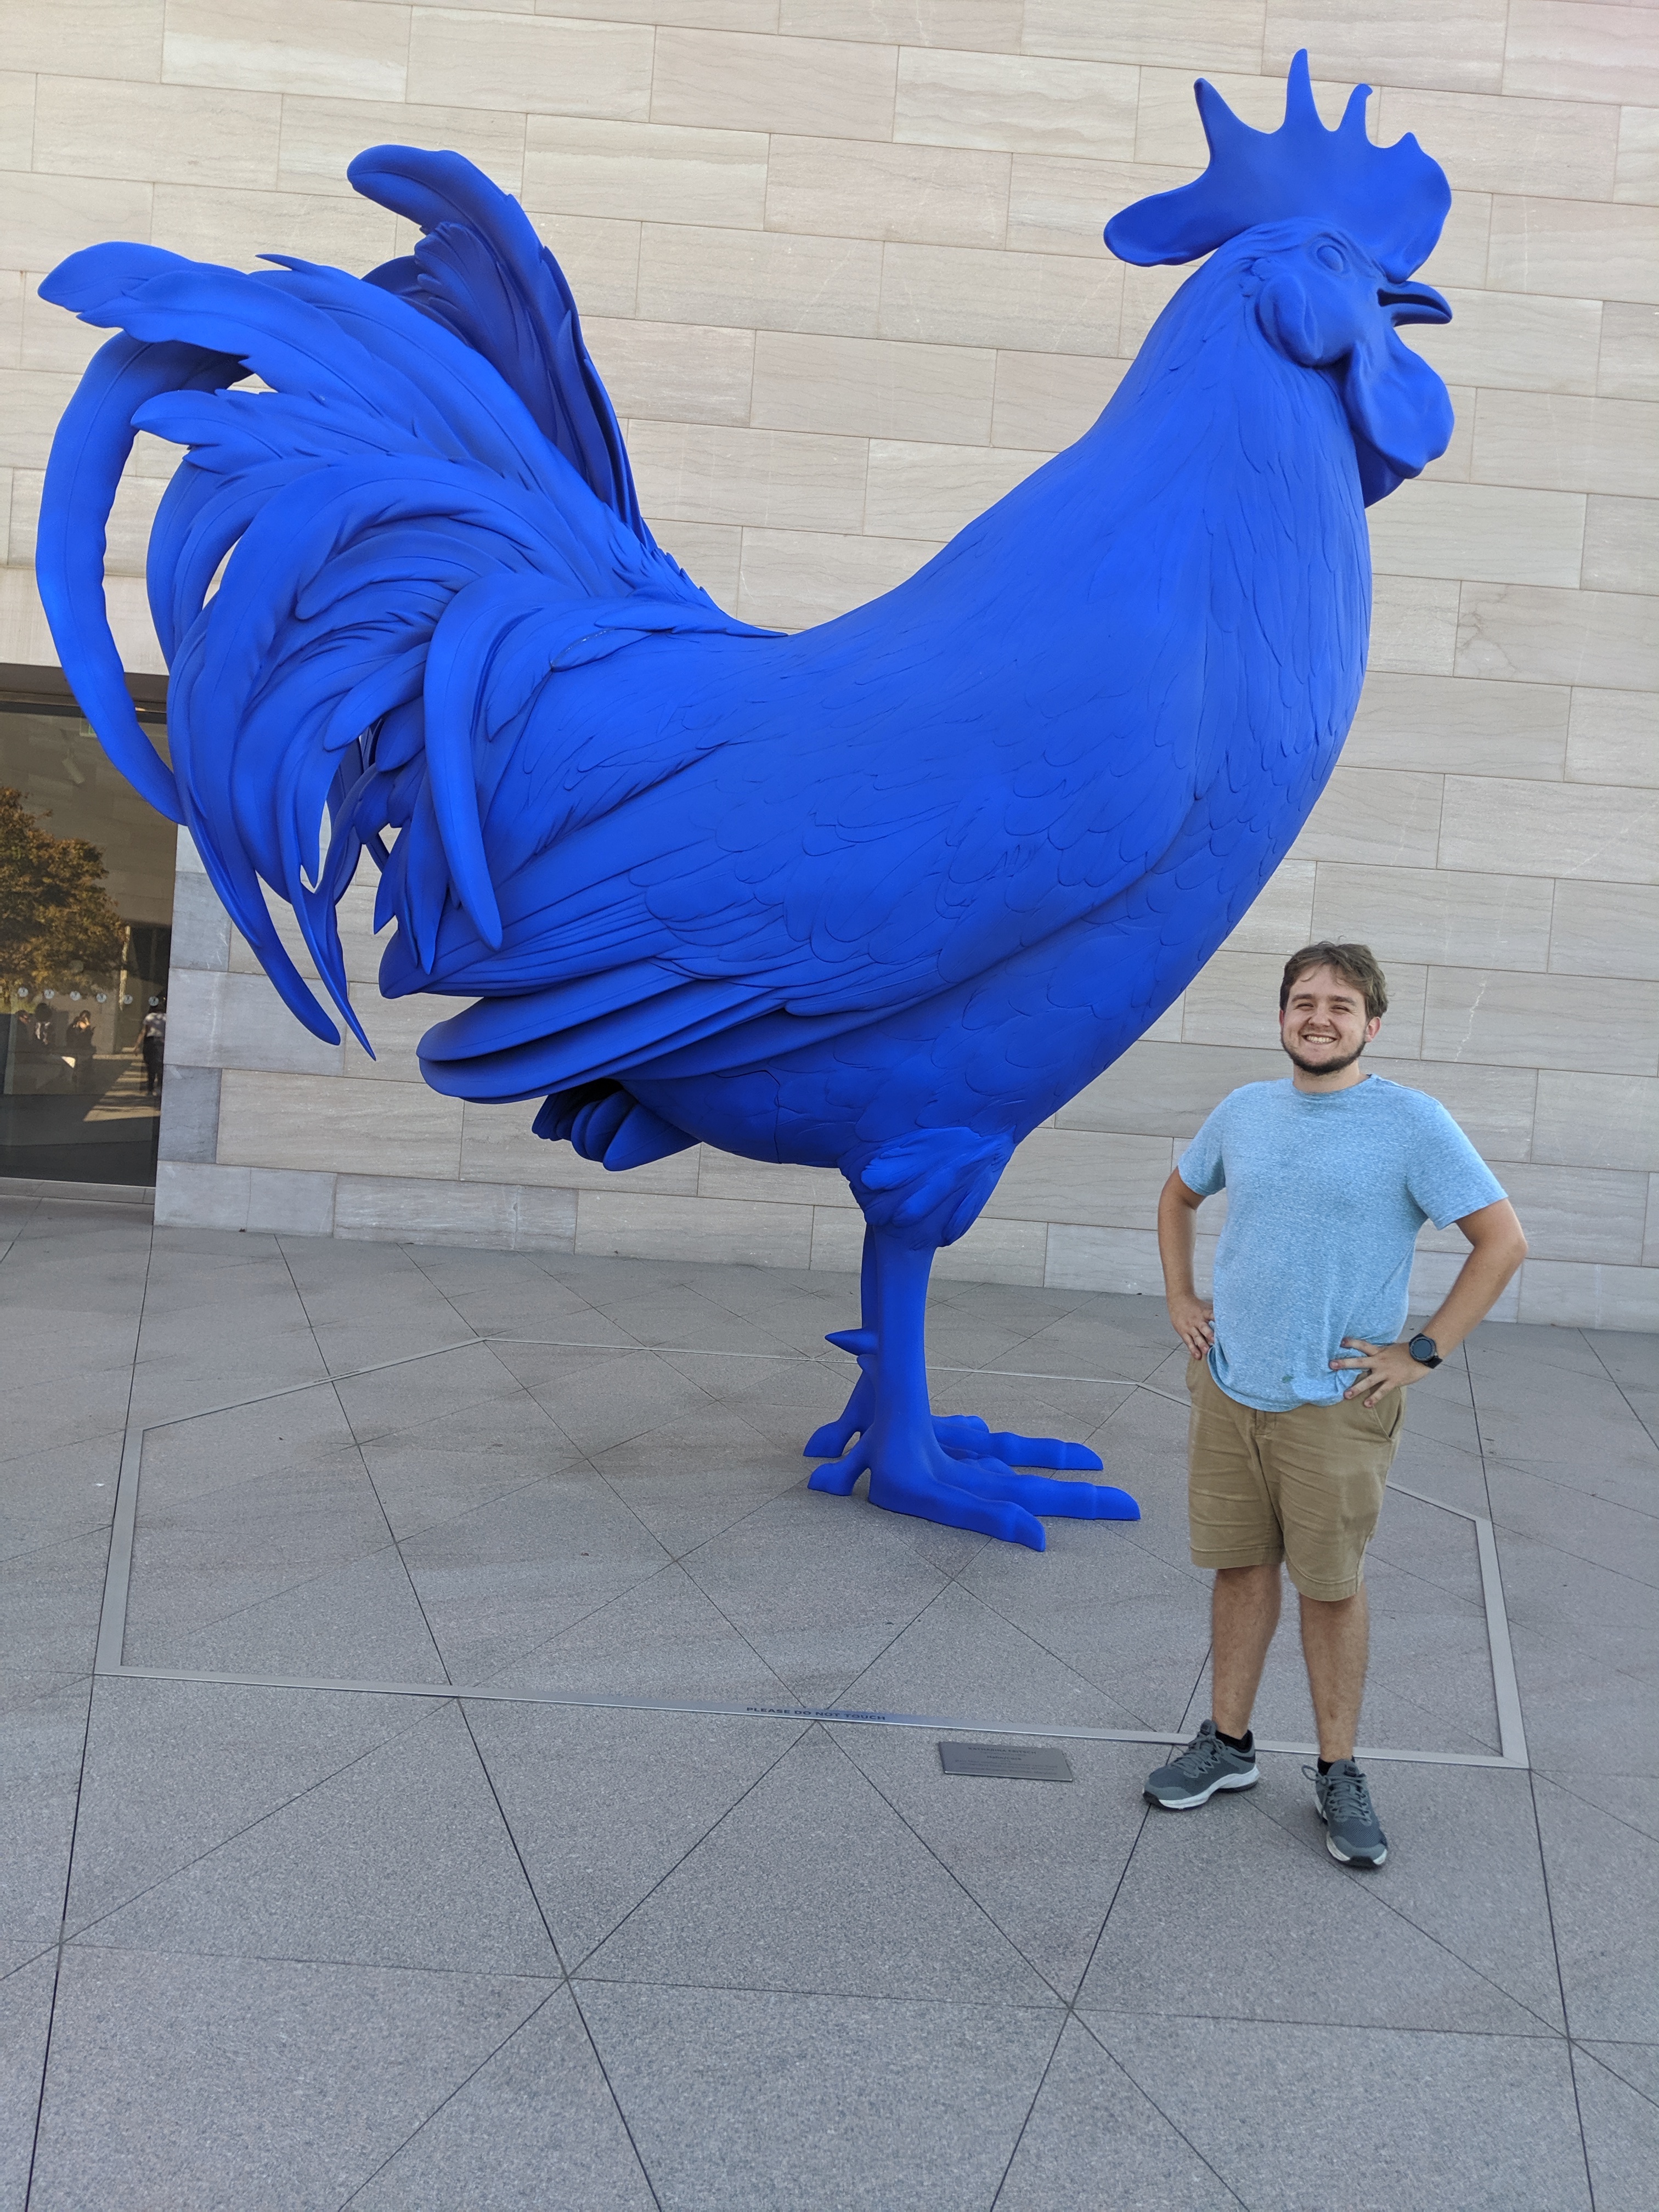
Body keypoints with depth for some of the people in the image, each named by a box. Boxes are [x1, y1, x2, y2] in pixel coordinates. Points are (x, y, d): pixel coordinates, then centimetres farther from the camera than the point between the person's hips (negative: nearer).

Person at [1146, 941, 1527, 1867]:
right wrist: (1180, 1298, 11)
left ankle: (1339, 1774, 22)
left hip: (1335, 1405, -4)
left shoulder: (1412, 1121, -10)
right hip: (1228, 1390, 4)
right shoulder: (1245, 1111, 5)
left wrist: (1421, 1354, -11)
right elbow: (1178, 1198, 23)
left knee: (1332, 1586, 6)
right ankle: (1229, 1745, 28)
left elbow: (1504, 1240, -10)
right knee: (1241, 1568, 13)